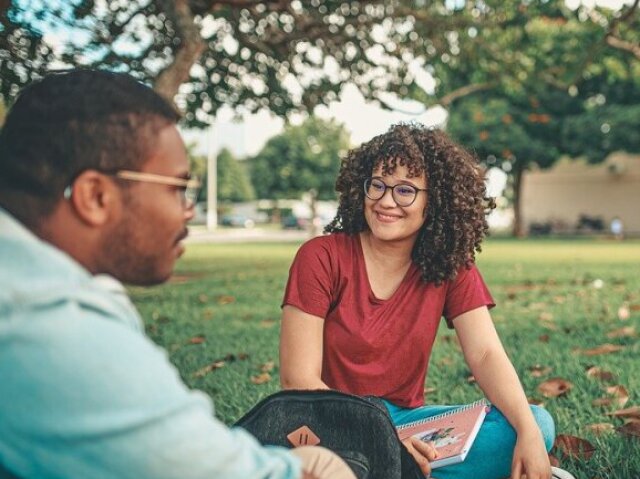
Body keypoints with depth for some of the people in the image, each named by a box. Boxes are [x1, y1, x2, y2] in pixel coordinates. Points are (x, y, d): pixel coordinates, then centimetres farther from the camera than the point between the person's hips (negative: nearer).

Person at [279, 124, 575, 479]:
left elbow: (486, 355, -8)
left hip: (405, 418, 4)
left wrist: (529, 433, -26)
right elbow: (298, 378, -16)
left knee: (539, 424, -16)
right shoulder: (321, 258, -12)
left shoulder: (451, 267, 1)